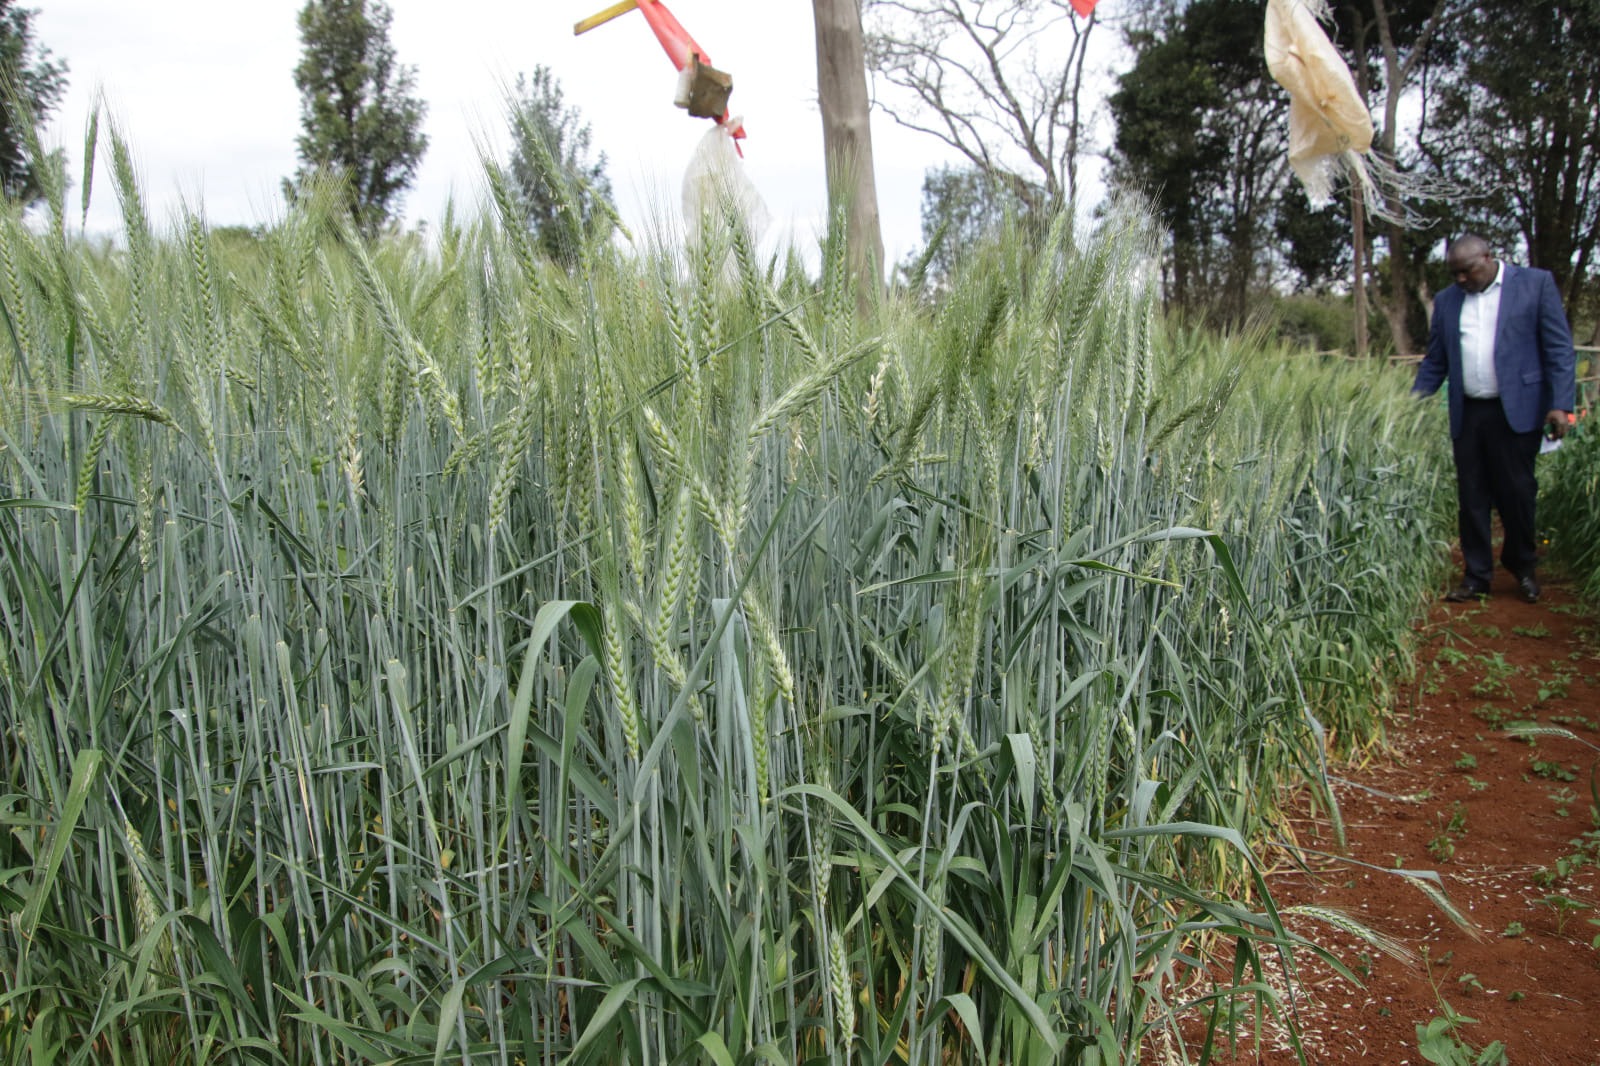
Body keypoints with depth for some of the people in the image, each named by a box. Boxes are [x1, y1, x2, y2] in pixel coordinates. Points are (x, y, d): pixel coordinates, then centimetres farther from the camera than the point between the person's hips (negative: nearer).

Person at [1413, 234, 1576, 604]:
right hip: (1466, 415, 3)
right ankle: (1476, 576, 14)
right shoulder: (1446, 301, 13)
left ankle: (1522, 567, 24)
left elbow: (1559, 348, -2)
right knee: (1471, 499, 5)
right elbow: (1434, 363, 14)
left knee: (1516, 493, 2)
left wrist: (1561, 404, -11)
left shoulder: (1536, 283, 2)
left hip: (1517, 411, -3)